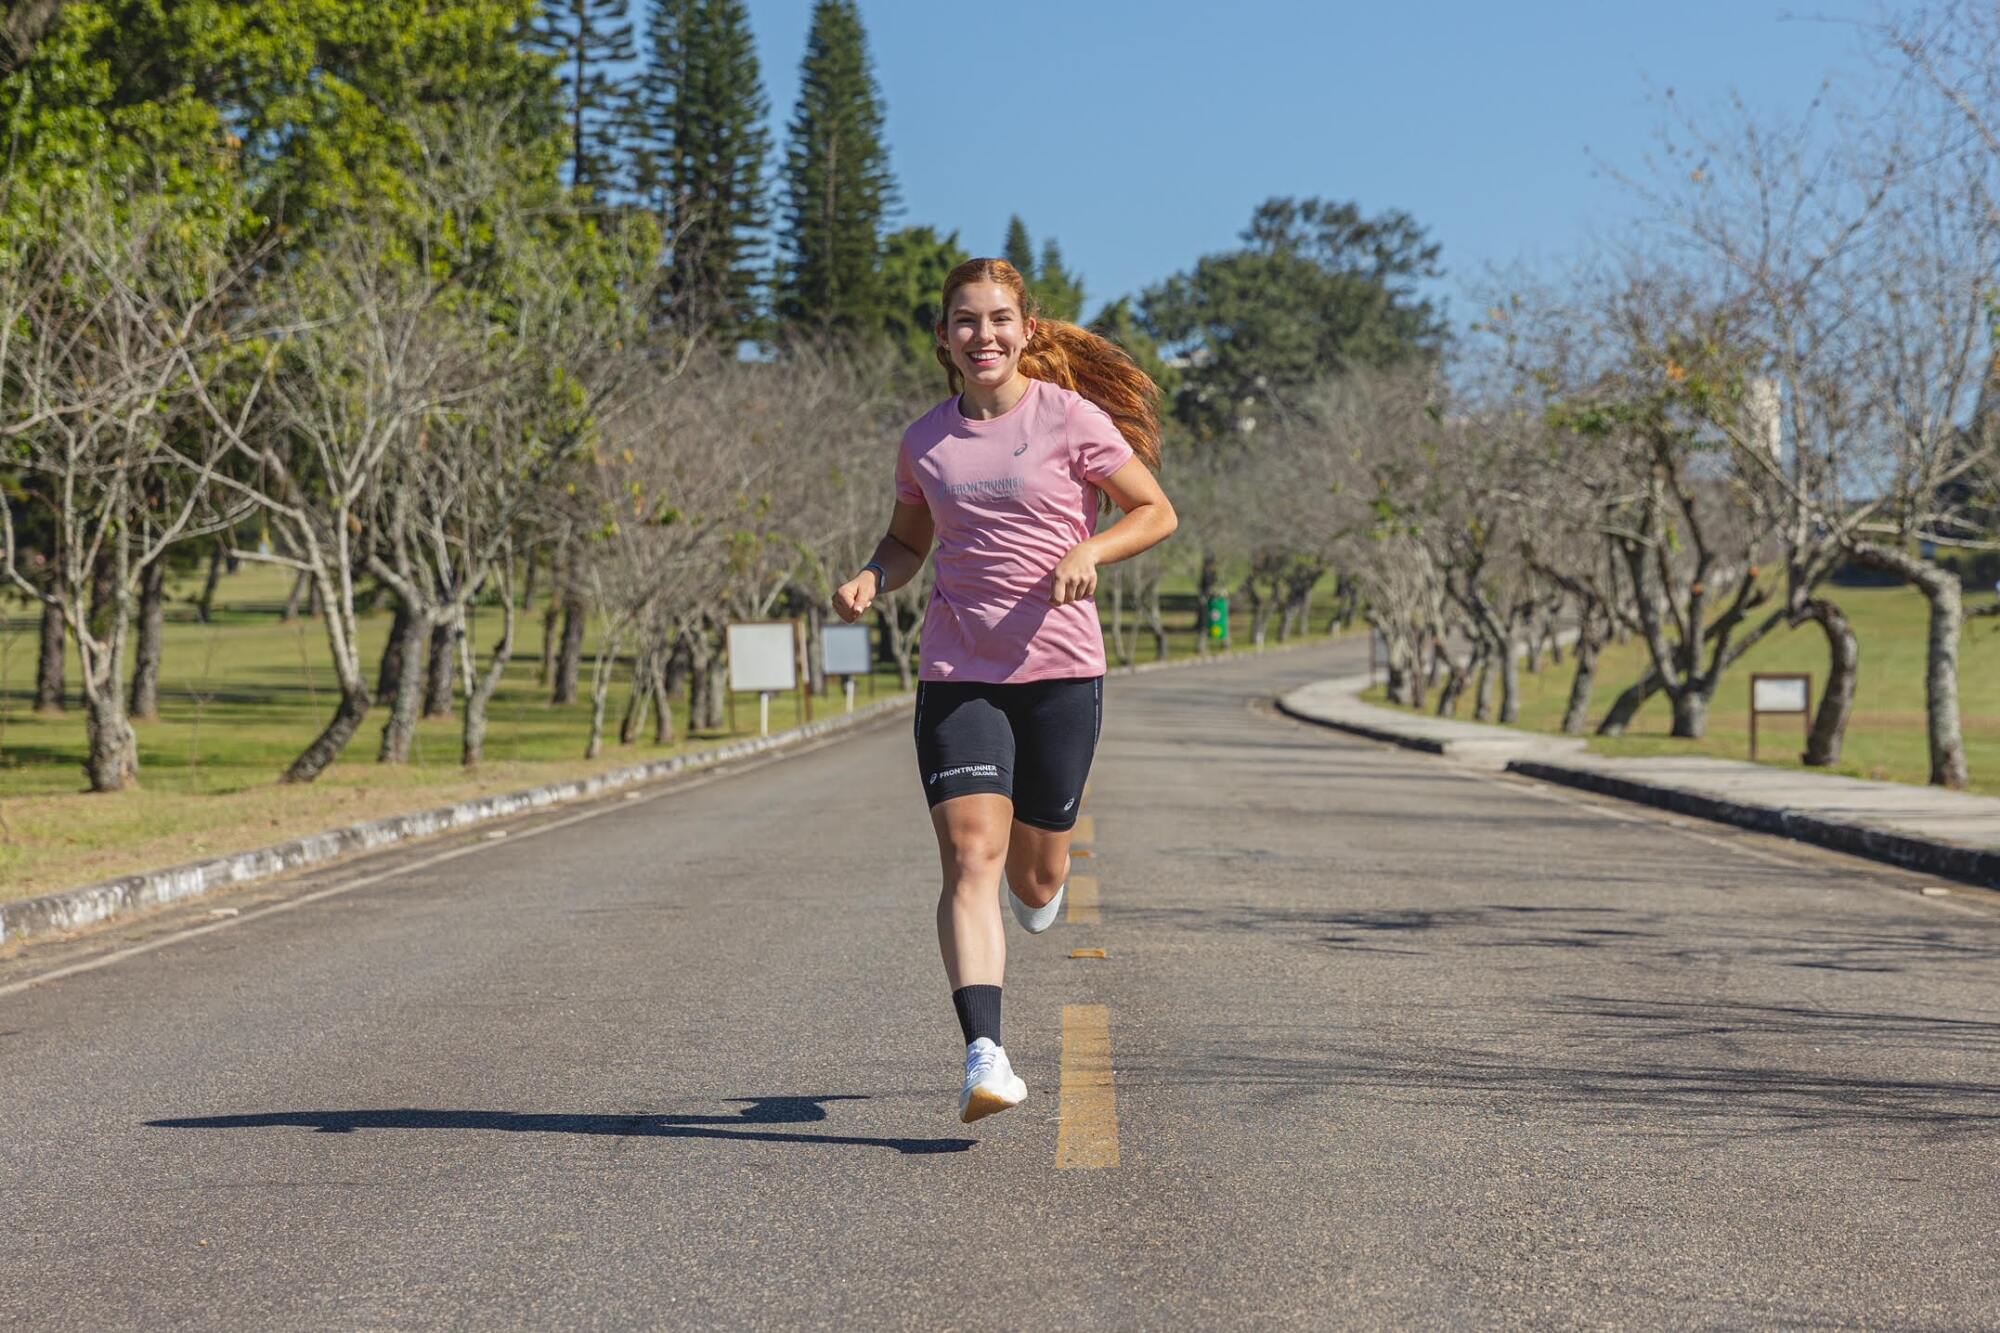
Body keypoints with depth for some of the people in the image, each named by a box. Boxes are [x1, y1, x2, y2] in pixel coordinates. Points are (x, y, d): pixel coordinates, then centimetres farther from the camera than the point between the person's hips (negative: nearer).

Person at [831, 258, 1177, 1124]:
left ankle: (1036, 884, 47)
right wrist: (872, 581, 0)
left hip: (1060, 669, -1)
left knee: (1037, 877, 8)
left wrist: (1091, 549, -16)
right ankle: (984, 1055, -20)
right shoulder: (926, 442, 7)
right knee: (970, 856, -15)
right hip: (957, 673, 1)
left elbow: (1156, 513, 3)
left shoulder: (1071, 418, -2)